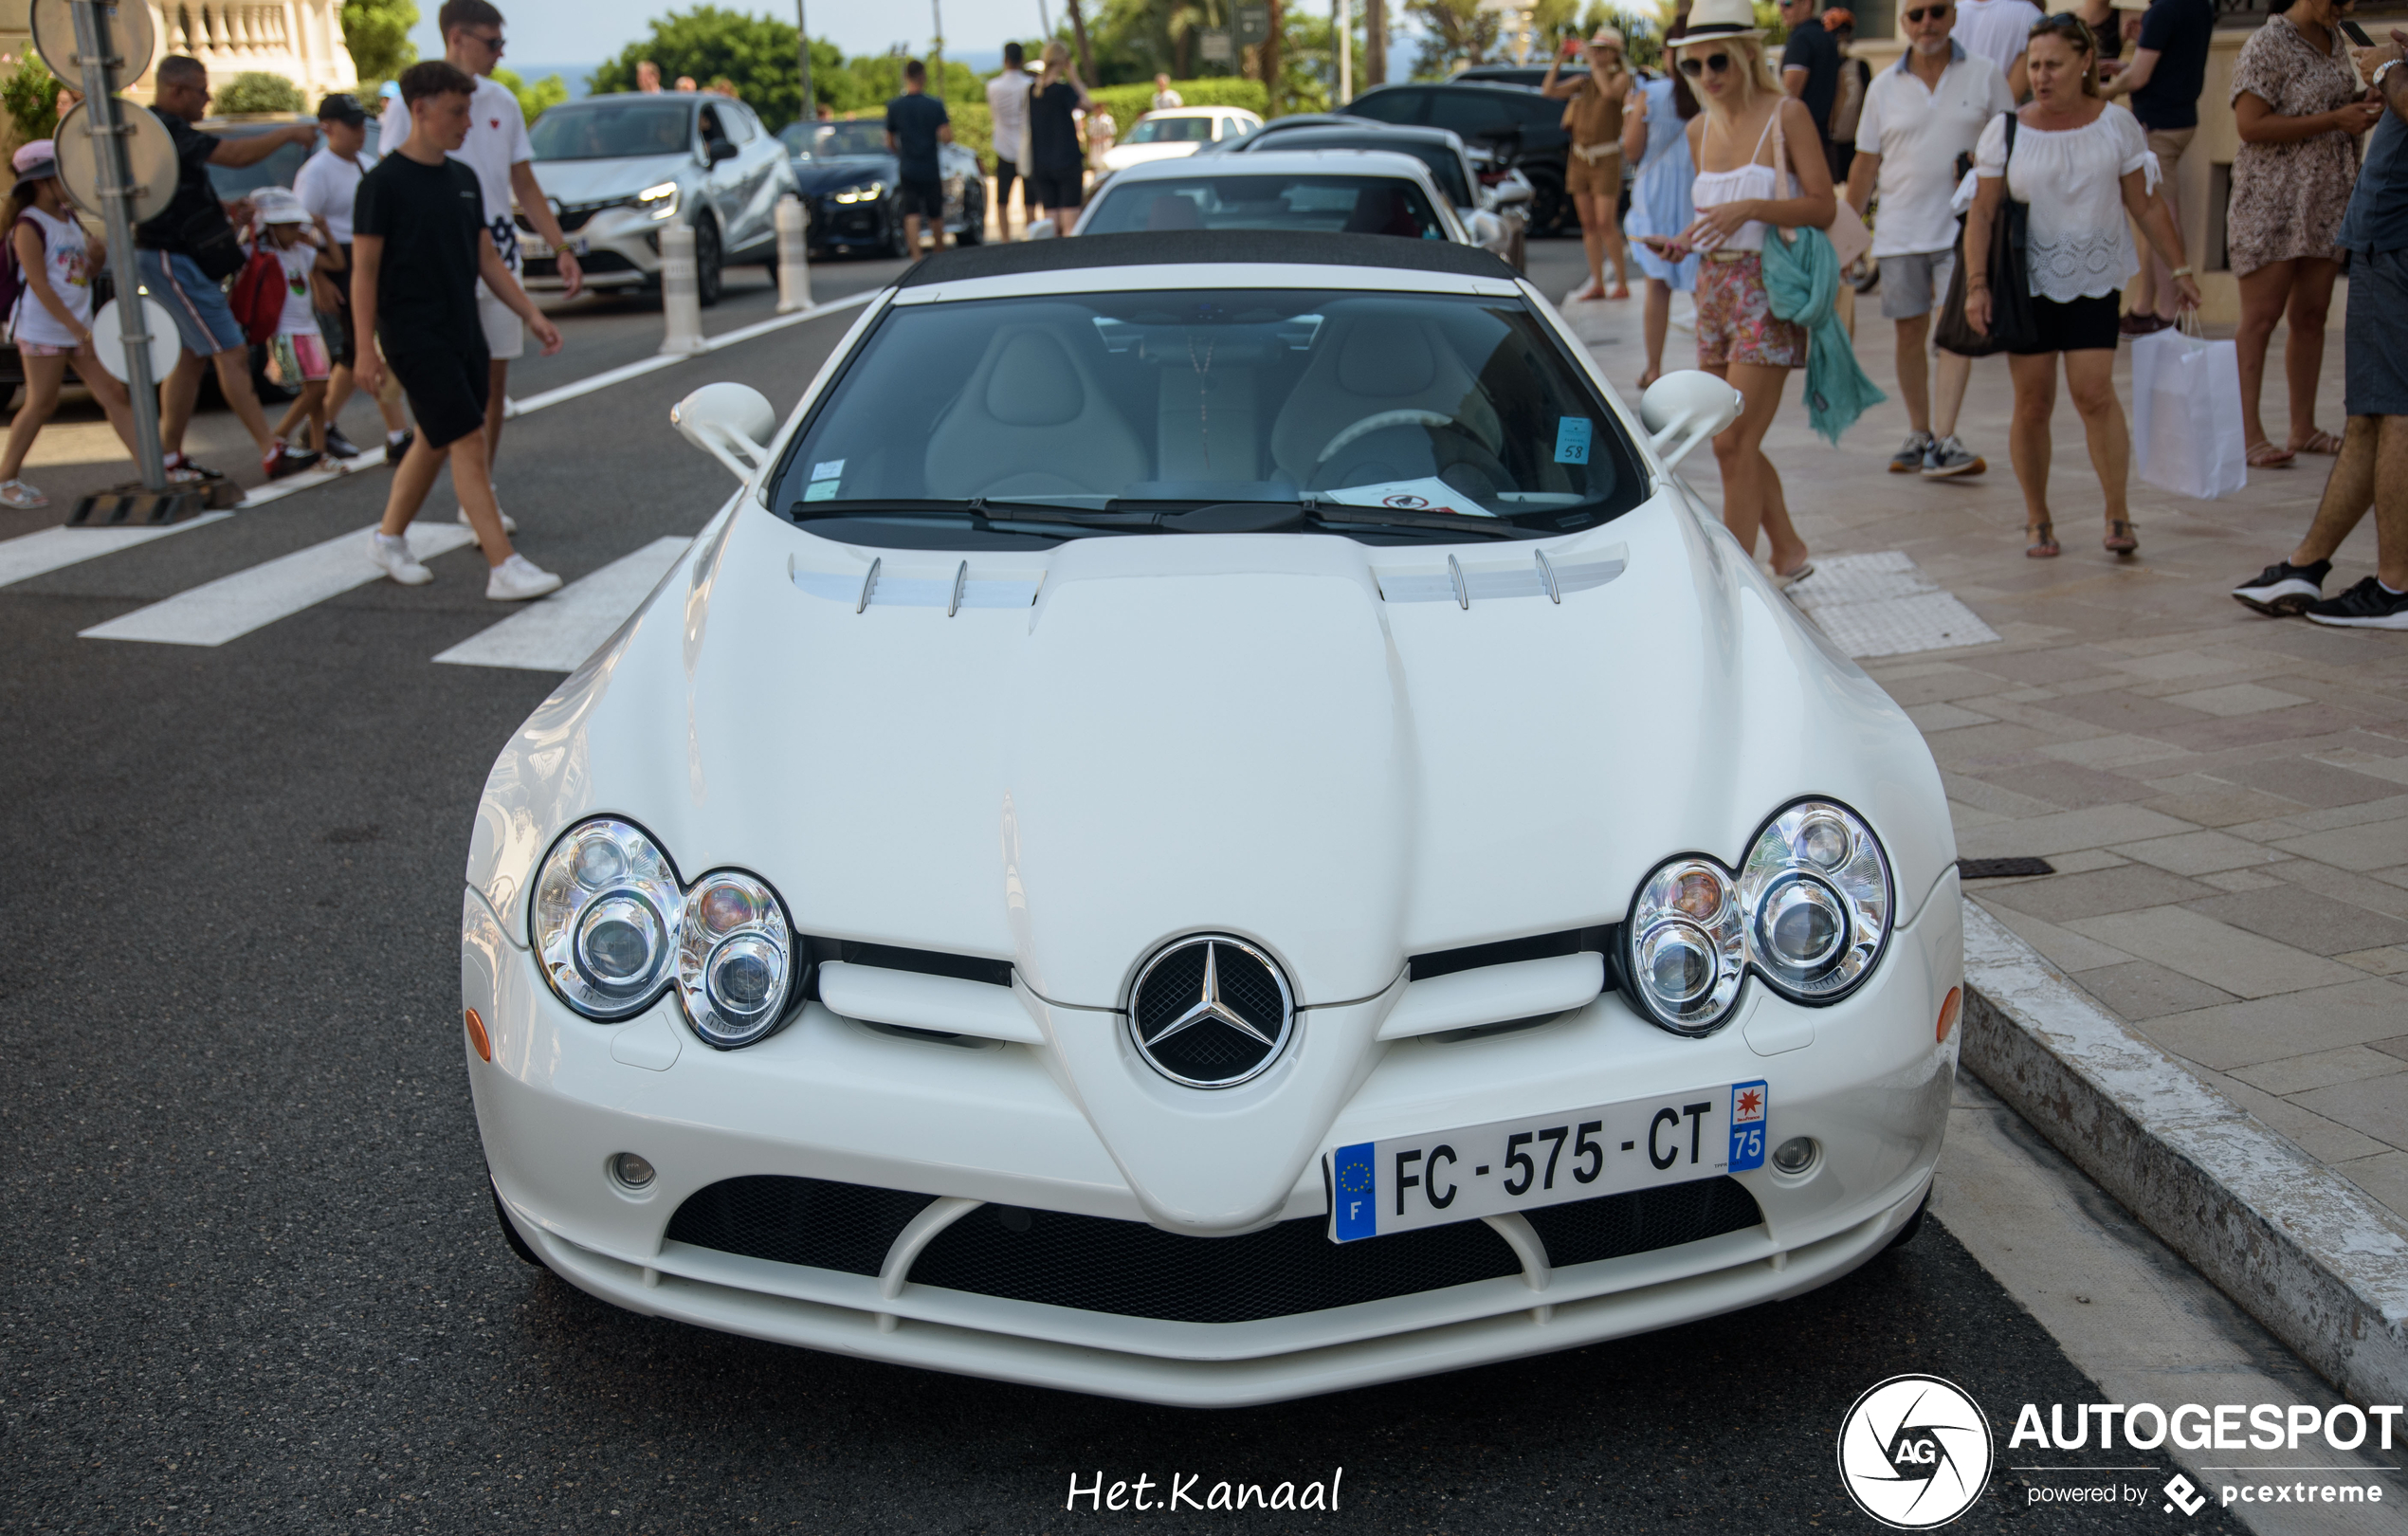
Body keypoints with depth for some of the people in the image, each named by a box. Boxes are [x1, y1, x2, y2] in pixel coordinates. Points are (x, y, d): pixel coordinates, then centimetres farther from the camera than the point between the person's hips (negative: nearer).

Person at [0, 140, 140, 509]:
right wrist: (80, 332, -21)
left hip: (79, 326, 7)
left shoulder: (69, 217, 12)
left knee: (114, 395, 1)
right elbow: (39, 285, -17)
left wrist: (97, 257, -3)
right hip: (43, 329, -7)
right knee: (41, 403, -1)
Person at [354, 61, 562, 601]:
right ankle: (504, 568, -12)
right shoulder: (384, 183, -10)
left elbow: (487, 258, 16)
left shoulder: (464, 178, 10)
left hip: (464, 332, 8)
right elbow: (365, 269, -10)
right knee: (467, 443, -11)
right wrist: (366, 347, -14)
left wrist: (530, 314, 9)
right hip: (414, 337, -8)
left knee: (436, 443, 14)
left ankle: (389, 538, 31)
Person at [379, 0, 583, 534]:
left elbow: (525, 185, 15)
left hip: (499, 252, 6)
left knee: (495, 376, 7)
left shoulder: (502, 101, 10)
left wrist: (562, 250, 9)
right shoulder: (410, 105, -6)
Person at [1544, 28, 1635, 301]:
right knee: (1588, 224, 6)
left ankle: (1622, 283, -4)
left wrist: (1593, 63, -16)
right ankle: (1597, 283, 11)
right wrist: (1560, 58, 1)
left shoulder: (1621, 77, 0)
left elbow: (1610, 91, -23)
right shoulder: (1583, 82, 14)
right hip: (1579, 157, 6)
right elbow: (1548, 90, 6)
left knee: (1605, 223, -11)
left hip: (1606, 158, -6)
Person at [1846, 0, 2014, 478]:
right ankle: (1918, 434, 20)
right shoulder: (1884, 87, 7)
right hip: (1900, 231, 2)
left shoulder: (1985, 75, 3)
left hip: (1964, 226, -2)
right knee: (1910, 332, 7)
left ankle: (1944, 440, -17)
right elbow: (1865, 164, 10)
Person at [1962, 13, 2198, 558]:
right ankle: (2037, 519, 15)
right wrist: (1976, 284, -12)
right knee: (2033, 404, 2)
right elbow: (1982, 213, -2)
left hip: (2094, 282, 0)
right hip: (2027, 283, 0)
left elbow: (2147, 207, 8)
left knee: (2094, 393, -12)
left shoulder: (2116, 125, 2)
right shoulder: (2006, 130, 0)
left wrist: (2179, 269, 7)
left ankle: (2118, 514, -3)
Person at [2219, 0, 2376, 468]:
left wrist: (2364, 111, 6)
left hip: (2327, 201, 8)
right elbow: (2251, 126, -18)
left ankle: (2303, 429, 14)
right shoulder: (2265, 46, -9)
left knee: (2311, 315, 8)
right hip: (2272, 201, -7)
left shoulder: (2335, 41, 15)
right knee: (2261, 317, -7)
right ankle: (2247, 434, -7)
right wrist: (2334, 120, -18)